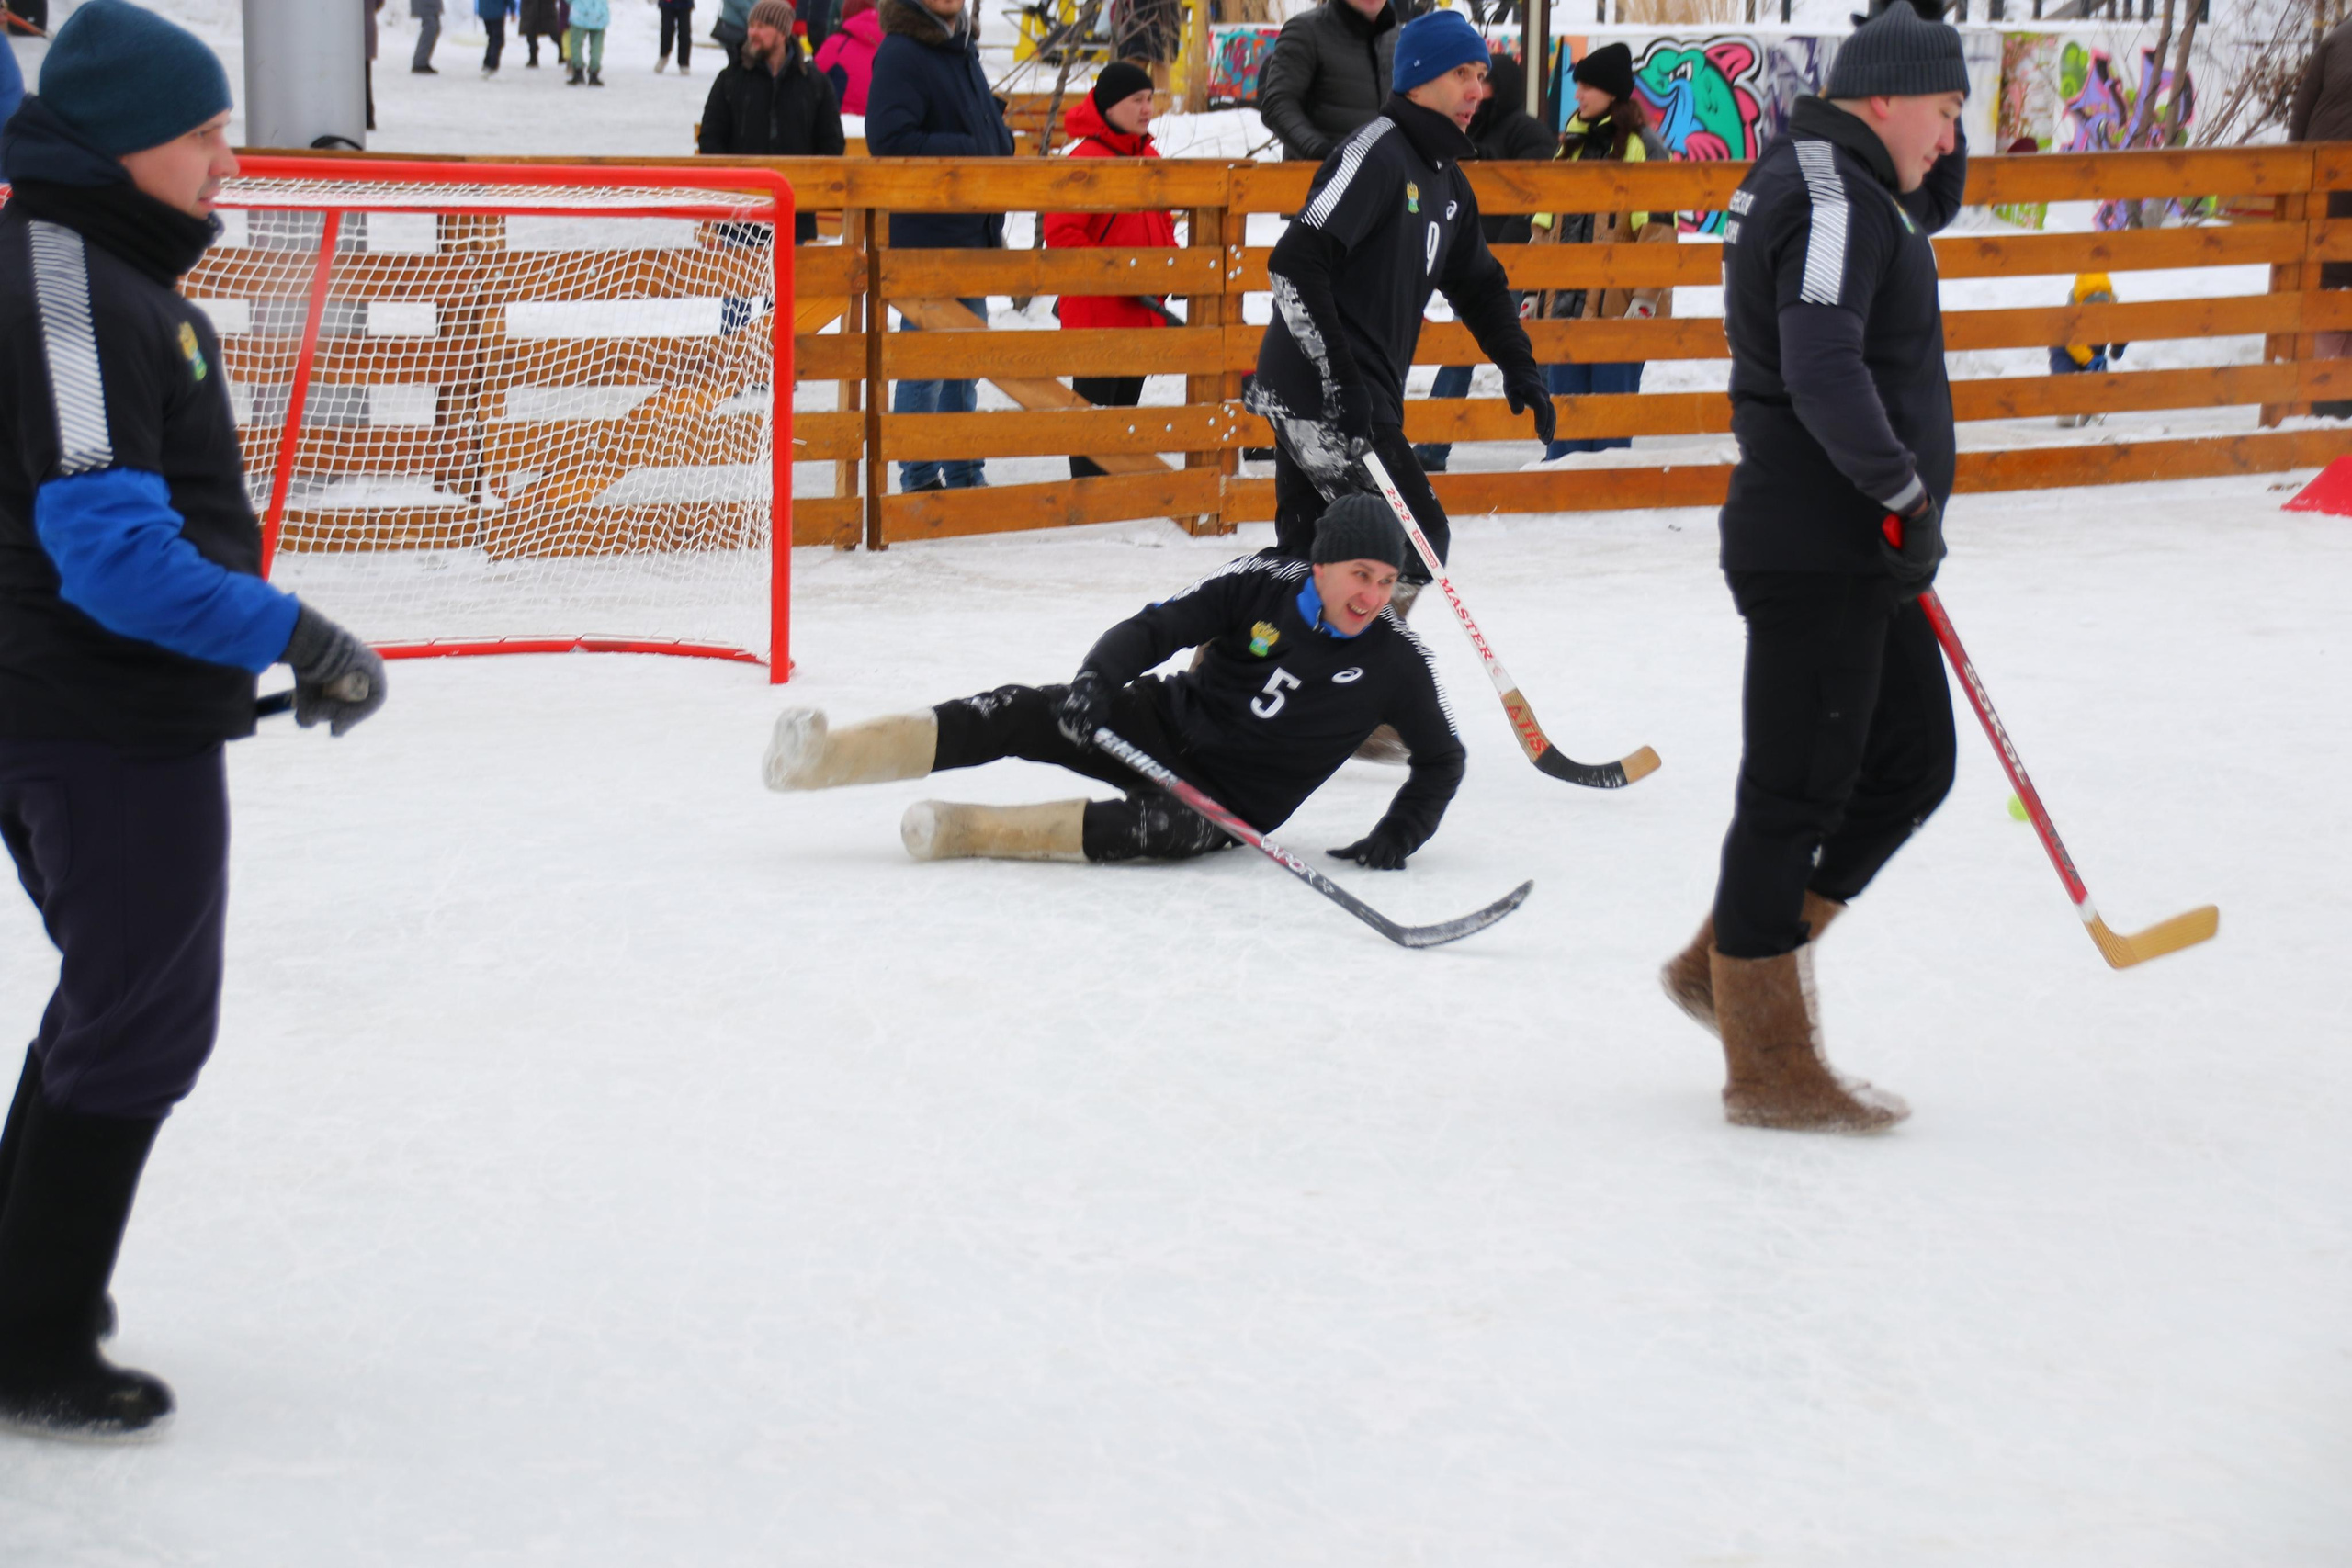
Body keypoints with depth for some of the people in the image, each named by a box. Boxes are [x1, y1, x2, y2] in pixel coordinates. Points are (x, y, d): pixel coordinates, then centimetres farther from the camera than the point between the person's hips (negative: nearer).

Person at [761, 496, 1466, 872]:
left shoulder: (1396, 661, -9)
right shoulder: (1257, 586, -8)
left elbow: (1444, 759, 0)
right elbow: (1155, 628, -11)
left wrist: (1396, 837, -14)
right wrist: (1095, 678, -30)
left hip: (1234, 800, -2)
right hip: (1165, 722, 2)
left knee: (1168, 828, -37)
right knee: (1028, 713, -21)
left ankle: (965, 832, -37)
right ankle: (823, 756, -31)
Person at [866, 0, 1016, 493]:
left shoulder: (962, 50, 13)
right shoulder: (901, 54, -14)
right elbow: (889, 141, -22)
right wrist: (972, 150, -20)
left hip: (972, 236, 9)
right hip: (925, 235, -9)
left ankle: (965, 475, 23)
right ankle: (920, 479, 6)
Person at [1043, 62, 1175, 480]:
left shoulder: (1149, 157, 10)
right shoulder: (1086, 158, -16)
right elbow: (1060, 233, -20)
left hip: (1142, 311, 8)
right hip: (1095, 309, -8)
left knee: (1127, 399, 16)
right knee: (1095, 399, -1)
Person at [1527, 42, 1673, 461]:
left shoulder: (1641, 148, -6)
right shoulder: (1571, 145, 16)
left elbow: (1659, 232, -11)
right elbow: (1546, 226, 21)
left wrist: (1644, 300, -16)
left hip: (1617, 308, -7)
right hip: (1567, 304, 7)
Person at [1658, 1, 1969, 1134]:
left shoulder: (1856, 187, 15)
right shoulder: (1829, 197, -16)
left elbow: (1936, 206, 36)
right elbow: (1824, 370, -28)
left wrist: (1933, 136, 17)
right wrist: (1902, 489, -23)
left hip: (1858, 551, 11)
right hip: (1816, 547, -11)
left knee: (1914, 760, 16)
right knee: (1797, 788, -4)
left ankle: (1732, 961, 24)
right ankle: (1768, 1066, 3)